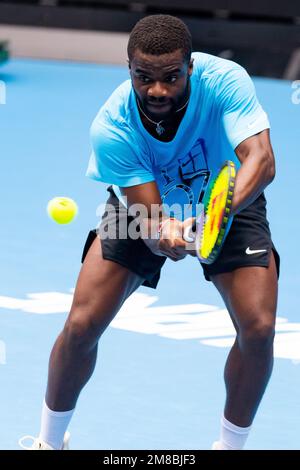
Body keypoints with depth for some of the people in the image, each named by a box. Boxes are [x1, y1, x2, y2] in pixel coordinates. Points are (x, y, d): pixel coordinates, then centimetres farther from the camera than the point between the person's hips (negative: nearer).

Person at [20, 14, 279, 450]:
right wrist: (164, 234, -57)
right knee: (81, 325, -11)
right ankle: (50, 440, 16)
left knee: (258, 328, -19)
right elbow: (149, 216, -32)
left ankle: (230, 446, 6)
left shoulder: (225, 80, -34)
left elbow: (261, 158, -46)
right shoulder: (112, 128, -32)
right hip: (142, 206, 0)